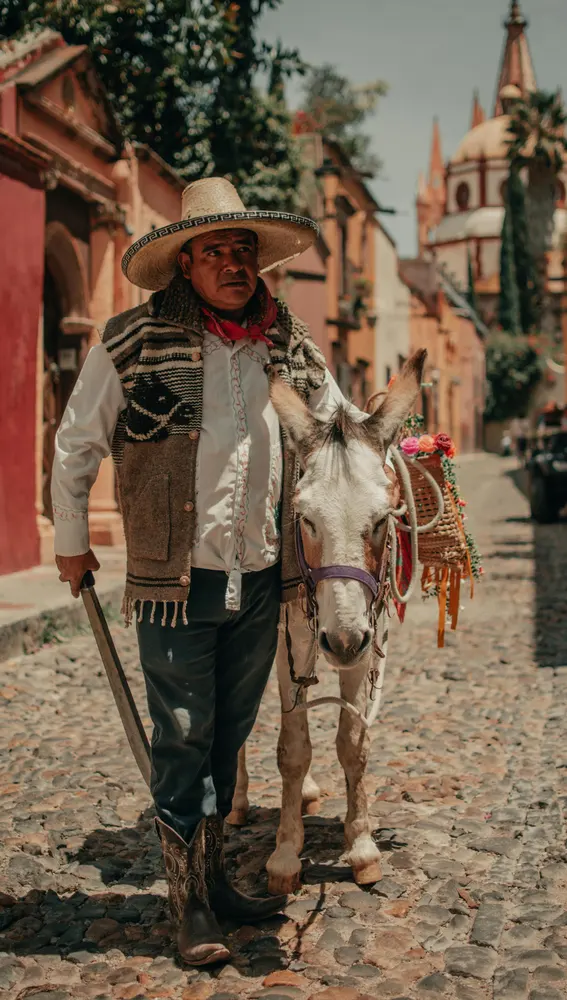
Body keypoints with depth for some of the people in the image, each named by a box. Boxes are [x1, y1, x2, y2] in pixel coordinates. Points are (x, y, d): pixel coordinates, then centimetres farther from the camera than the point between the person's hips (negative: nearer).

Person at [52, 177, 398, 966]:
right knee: (184, 738, 3)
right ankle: (190, 902, 19)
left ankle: (213, 872, 34)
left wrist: (386, 458, 14)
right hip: (173, 582, -4)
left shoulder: (289, 343, 4)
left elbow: (338, 419, 24)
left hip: (263, 579, 4)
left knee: (231, 732, 16)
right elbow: (75, 448, 1)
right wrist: (72, 545, 8)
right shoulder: (134, 341, -9)